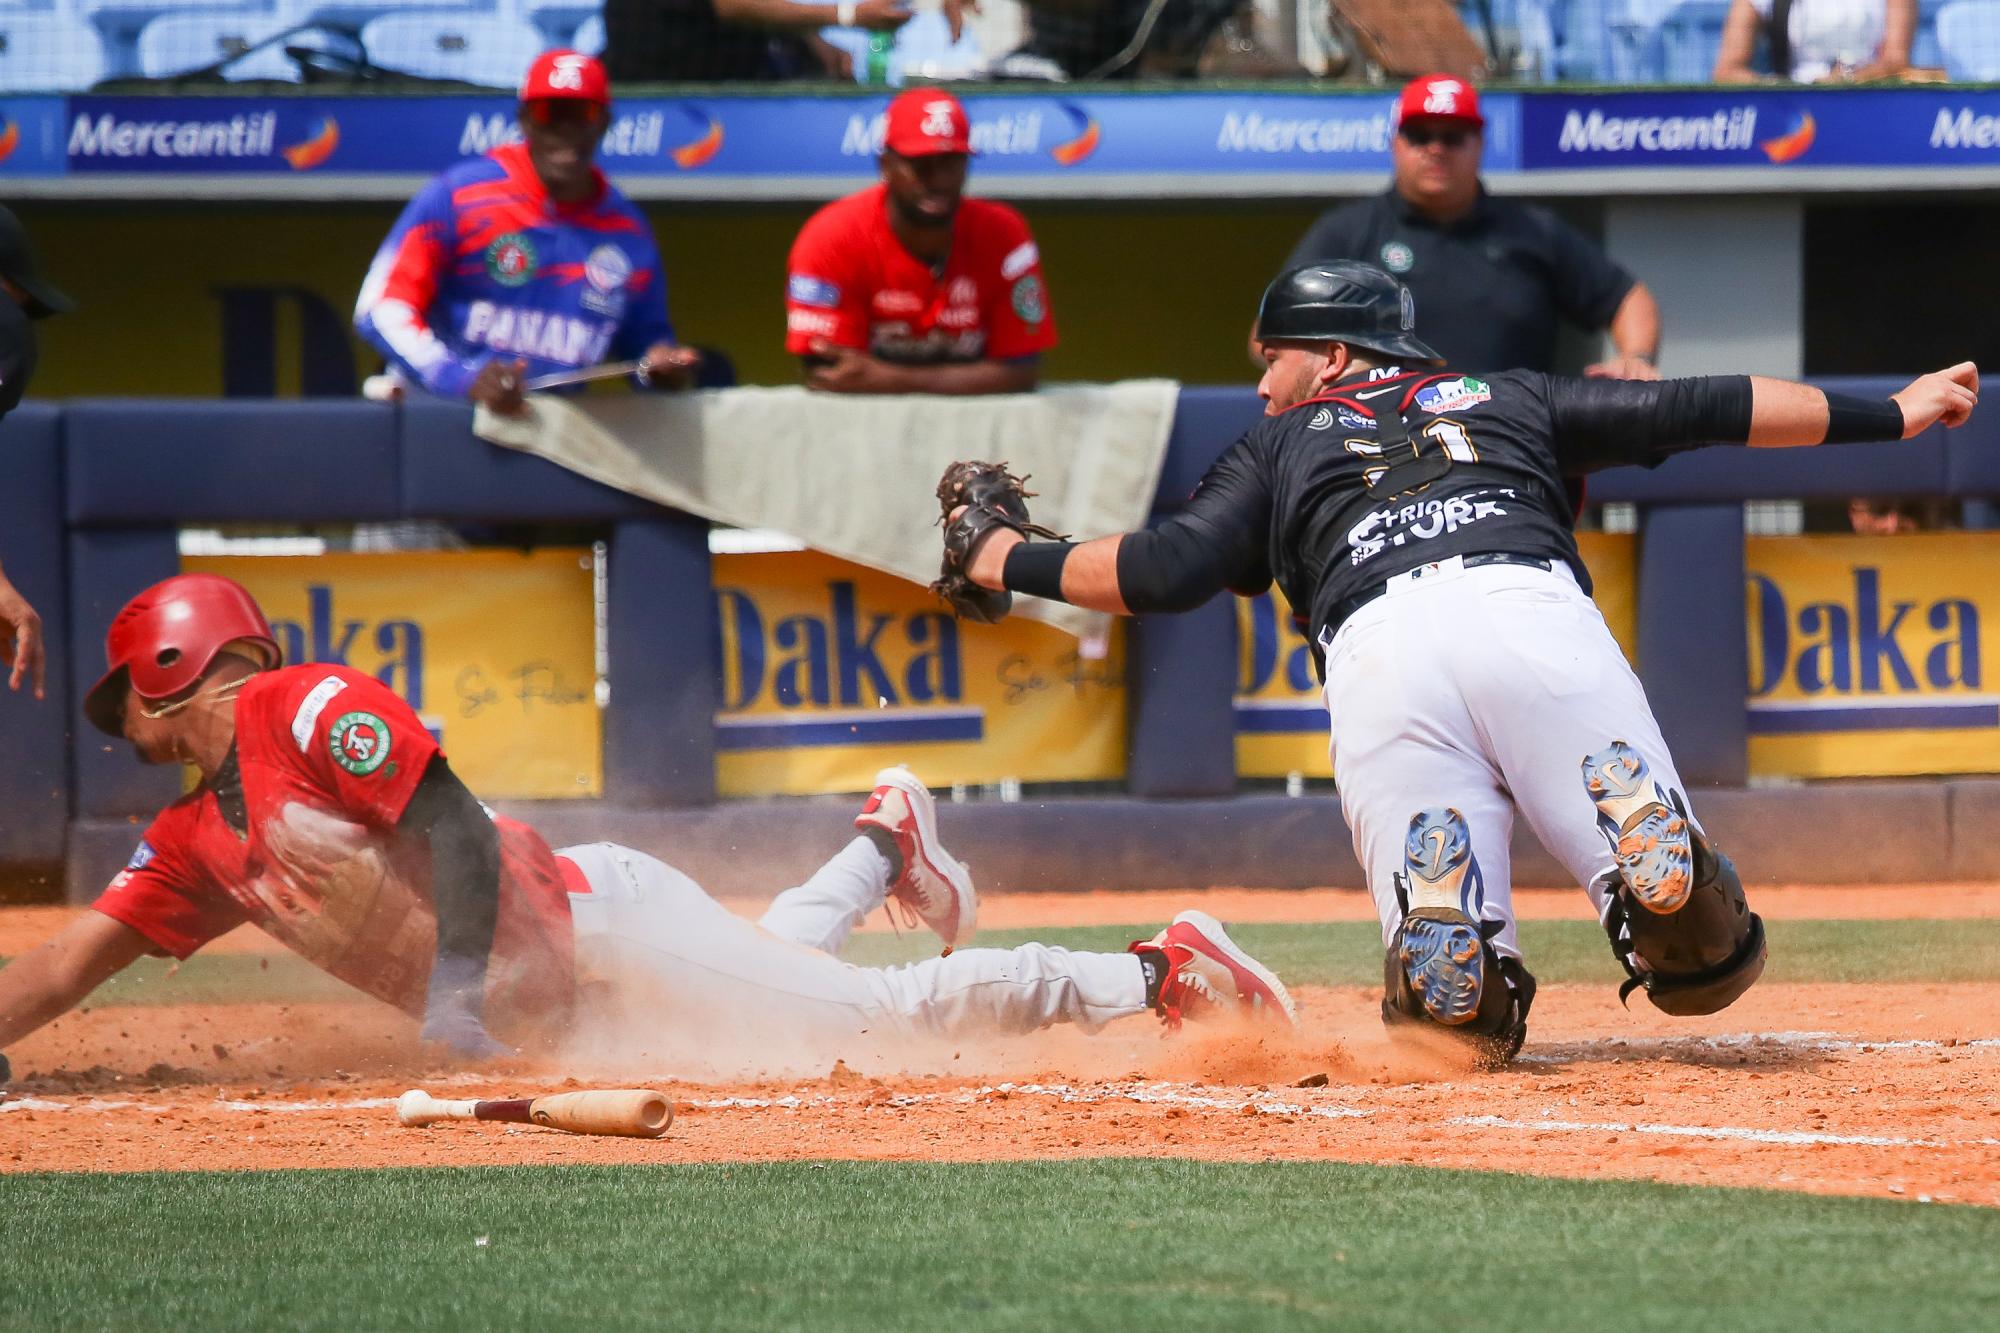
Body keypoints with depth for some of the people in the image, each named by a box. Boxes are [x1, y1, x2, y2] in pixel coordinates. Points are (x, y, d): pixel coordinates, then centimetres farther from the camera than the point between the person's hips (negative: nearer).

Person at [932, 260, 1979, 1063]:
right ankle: (1656, 861, -39)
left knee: (1452, 997, 1)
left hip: (1379, 654, 0)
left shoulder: (1283, 444, 31)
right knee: (1707, 961, -4)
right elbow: (1696, 410, 32)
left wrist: (1008, 563, 31)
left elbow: (1169, 570, 16)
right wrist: (1886, 417, 39)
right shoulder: (1507, 397, 36)